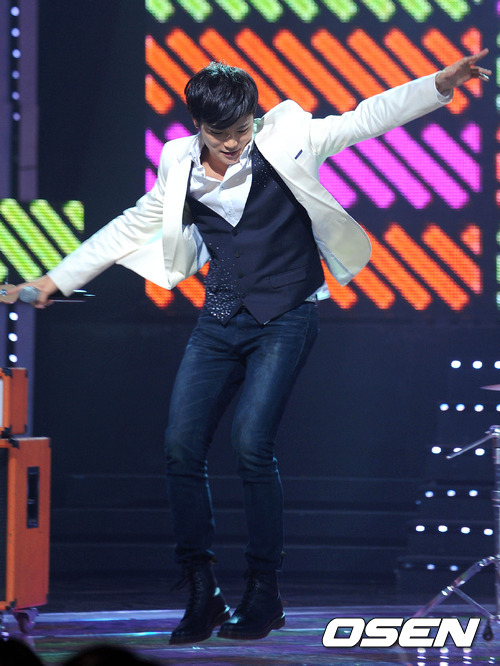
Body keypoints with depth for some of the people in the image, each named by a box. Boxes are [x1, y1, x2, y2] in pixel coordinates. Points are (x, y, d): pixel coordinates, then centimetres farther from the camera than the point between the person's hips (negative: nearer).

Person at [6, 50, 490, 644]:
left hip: (284, 318, -4)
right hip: (220, 321, 5)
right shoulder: (180, 168, 4)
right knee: (181, 446, -4)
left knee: (250, 444, -17)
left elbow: (367, 118, -11)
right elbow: (131, 228, 15)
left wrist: (443, 83, -22)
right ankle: (201, 595, 6)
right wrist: (57, 280, 18)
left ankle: (264, 594, -4)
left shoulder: (287, 140, -7)